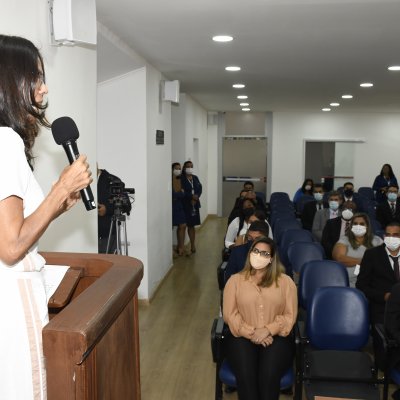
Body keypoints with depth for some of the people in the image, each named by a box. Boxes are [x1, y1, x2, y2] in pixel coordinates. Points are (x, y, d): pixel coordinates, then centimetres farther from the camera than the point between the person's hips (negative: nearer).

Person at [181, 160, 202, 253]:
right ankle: (192, 245, 0)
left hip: (195, 204, 5)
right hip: (186, 205, -5)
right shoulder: (181, 179, -5)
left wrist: (195, 198, -9)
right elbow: (182, 192, -14)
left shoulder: (195, 178, 13)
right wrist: (192, 197, -19)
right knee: (189, 225, -4)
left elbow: (200, 188, 6)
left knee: (192, 225, 8)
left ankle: (193, 245, 11)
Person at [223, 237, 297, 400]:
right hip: (243, 337, 0)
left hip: (276, 337, 0)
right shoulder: (235, 280, 9)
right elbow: (230, 314, 2)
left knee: (269, 375, -30)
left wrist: (268, 331, -14)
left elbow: (290, 316, 2)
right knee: (245, 375, -30)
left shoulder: (285, 282, 8)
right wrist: (251, 333, -12)